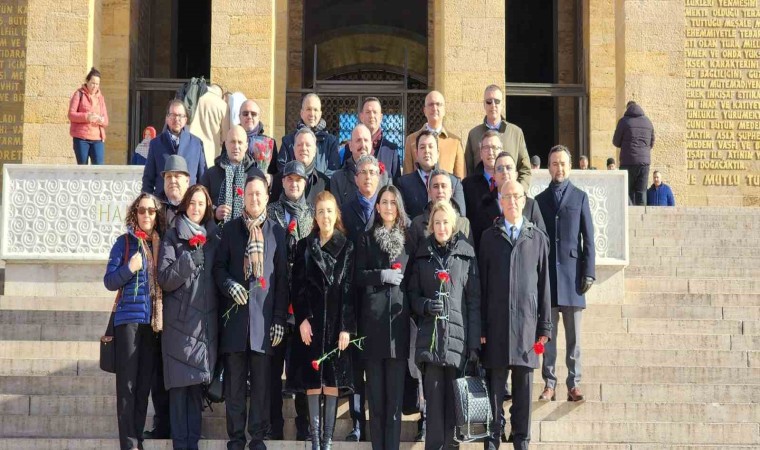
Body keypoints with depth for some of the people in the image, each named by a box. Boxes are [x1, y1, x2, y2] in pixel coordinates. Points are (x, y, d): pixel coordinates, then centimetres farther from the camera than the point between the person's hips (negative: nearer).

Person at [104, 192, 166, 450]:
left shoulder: (163, 243, 11)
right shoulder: (125, 242, 1)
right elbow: (110, 282, -3)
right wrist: (129, 268, -18)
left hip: (154, 320, 4)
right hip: (129, 317, -4)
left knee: (145, 383, 7)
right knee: (127, 383, -7)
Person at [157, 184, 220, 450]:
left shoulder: (213, 239, 13)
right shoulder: (173, 237, 1)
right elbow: (165, 279, -8)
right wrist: (191, 255, -16)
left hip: (206, 320, 3)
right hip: (179, 321, -3)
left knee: (197, 383, 6)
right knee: (179, 383, -5)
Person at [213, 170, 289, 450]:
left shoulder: (276, 231, 6)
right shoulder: (231, 229, 9)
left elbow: (282, 279, 5)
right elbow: (219, 267, 10)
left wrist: (279, 319, 0)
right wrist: (229, 285, -12)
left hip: (264, 315, 0)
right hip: (235, 314, 1)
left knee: (261, 380, 2)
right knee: (235, 380, 3)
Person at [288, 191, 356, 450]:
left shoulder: (347, 247, 4)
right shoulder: (304, 246, 8)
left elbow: (350, 289, -1)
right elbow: (298, 286, 3)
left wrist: (346, 327, -8)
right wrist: (302, 320, -9)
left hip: (337, 322, -1)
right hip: (310, 321, 1)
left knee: (333, 381, 0)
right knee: (312, 381, 0)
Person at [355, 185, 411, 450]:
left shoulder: (409, 239, 12)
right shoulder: (367, 239, 11)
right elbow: (358, 276, 4)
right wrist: (382, 275, -10)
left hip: (399, 321, 0)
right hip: (373, 321, 0)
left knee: (395, 391, -1)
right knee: (375, 392, 2)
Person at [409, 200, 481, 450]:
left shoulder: (467, 254, 6)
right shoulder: (423, 254, 12)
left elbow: (474, 301, 4)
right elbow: (412, 293, 15)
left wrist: (474, 343, -2)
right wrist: (425, 305, -9)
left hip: (458, 336, -1)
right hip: (430, 336, 1)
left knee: (454, 399, 1)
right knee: (434, 398, -3)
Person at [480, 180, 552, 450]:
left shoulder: (538, 238, 8)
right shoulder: (489, 237, 7)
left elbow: (544, 284, 7)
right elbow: (481, 283, 5)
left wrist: (545, 325, 3)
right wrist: (480, 326, 0)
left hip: (527, 321, 1)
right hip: (496, 321, 0)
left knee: (524, 384, 6)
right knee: (495, 381, 2)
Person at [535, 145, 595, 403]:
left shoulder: (580, 197, 8)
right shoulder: (539, 200, 12)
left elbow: (588, 238, 5)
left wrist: (589, 272, -4)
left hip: (572, 272, -1)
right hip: (545, 273, 1)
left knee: (574, 334, 2)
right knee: (547, 332, 2)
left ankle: (574, 384, 6)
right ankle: (549, 384, 7)